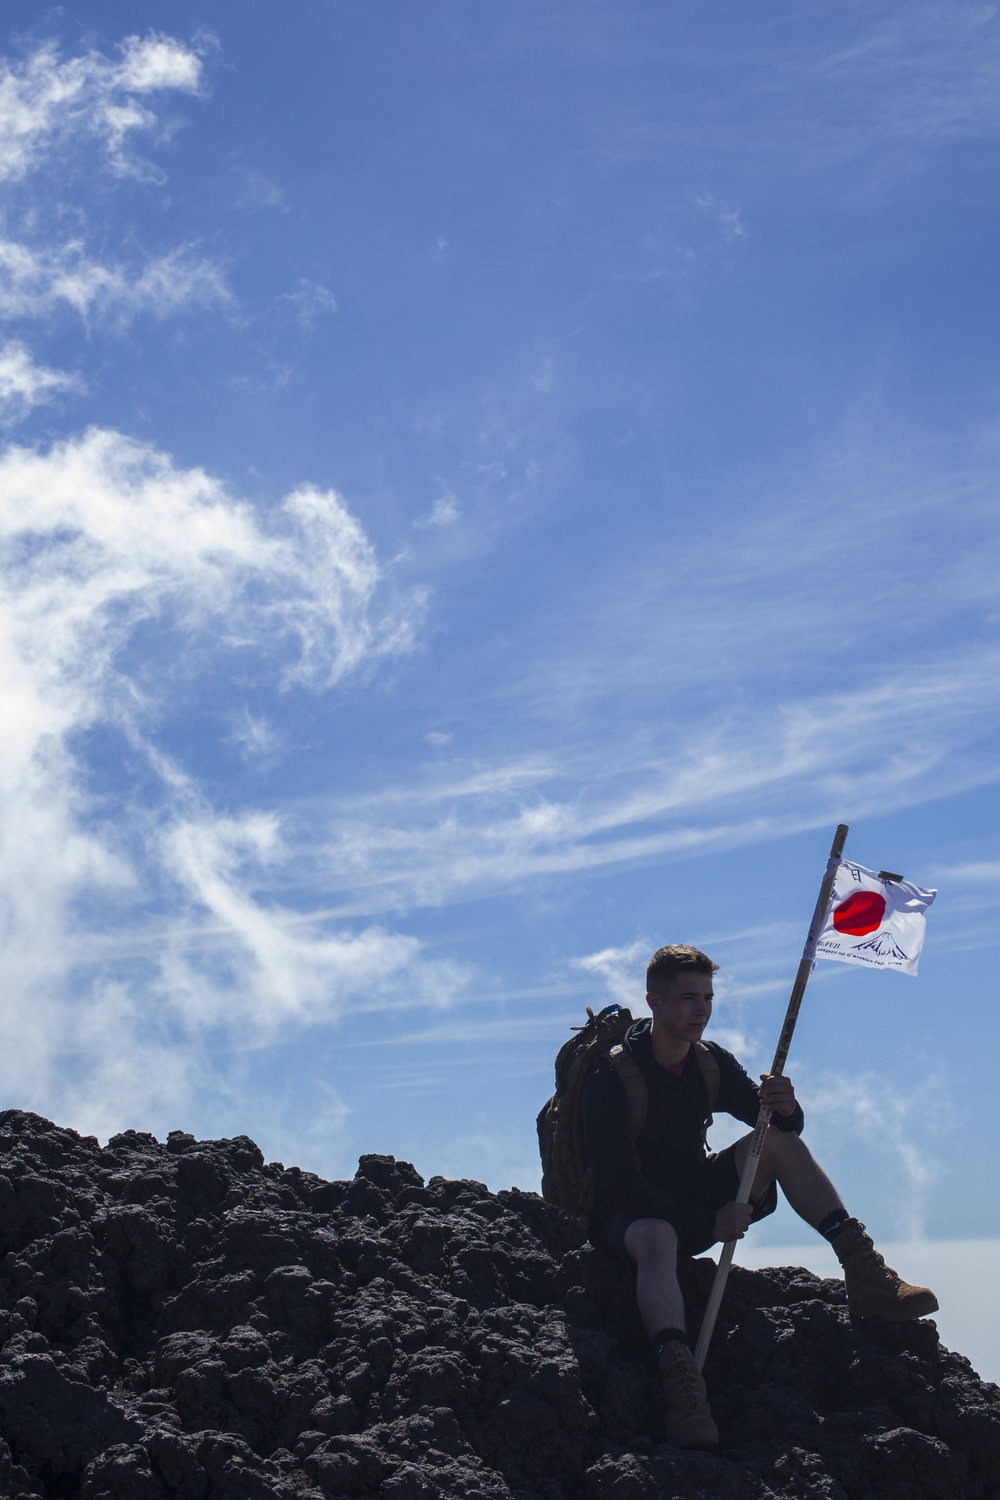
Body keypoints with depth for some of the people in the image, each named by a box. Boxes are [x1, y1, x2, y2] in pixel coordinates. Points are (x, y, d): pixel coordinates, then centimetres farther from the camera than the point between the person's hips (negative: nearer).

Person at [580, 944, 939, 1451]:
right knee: (656, 1238, -42)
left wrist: (786, 1108, -25)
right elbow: (619, 1184, -24)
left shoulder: (712, 1063, 0)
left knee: (780, 1139, -13)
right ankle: (683, 1391, -60)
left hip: (696, 1197, 6)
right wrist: (707, 1224, -31)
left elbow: (783, 1126, 1)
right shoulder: (610, 1078, -19)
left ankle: (865, 1276, -19)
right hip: (629, 1215, -6)